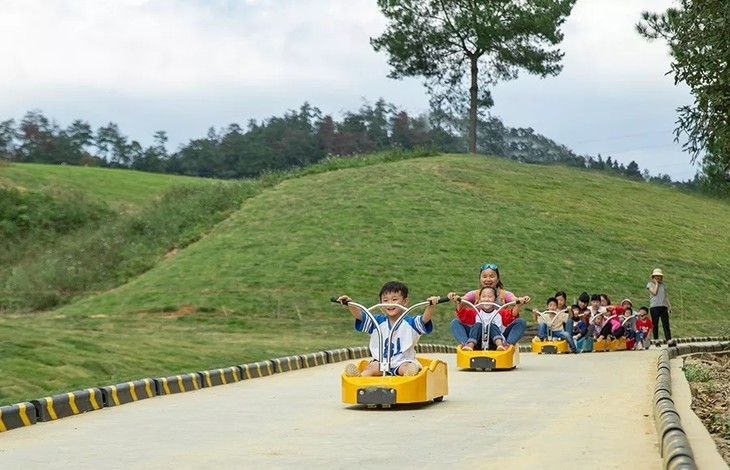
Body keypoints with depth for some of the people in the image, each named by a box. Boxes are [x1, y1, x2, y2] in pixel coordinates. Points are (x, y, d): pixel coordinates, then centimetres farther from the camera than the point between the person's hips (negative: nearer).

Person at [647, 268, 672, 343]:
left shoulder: (663, 285, 17)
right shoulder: (650, 284, 5)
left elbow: (666, 296, 19)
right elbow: (654, 292, -10)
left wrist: (669, 306, 12)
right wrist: (656, 283, -2)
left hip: (663, 306, 3)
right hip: (654, 306, -3)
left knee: (666, 324, -4)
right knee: (655, 325, 0)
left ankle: (668, 340, -10)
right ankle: (656, 340, 3)